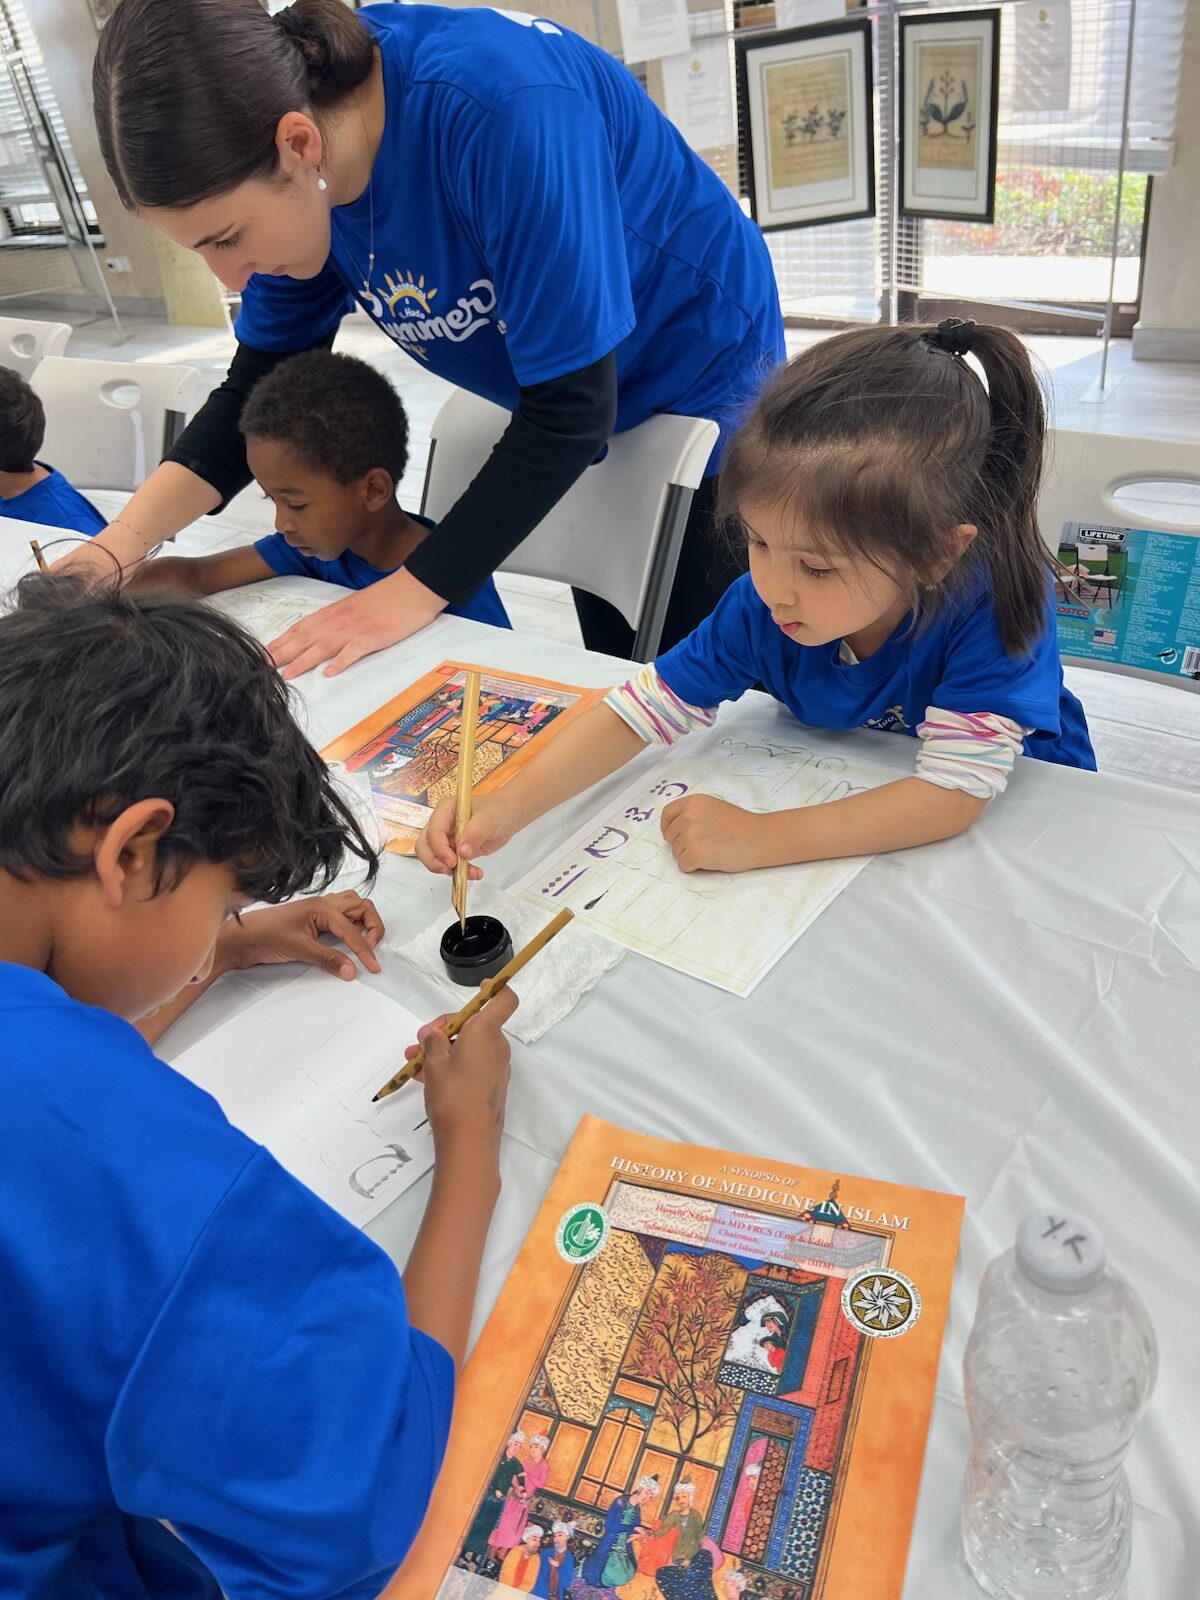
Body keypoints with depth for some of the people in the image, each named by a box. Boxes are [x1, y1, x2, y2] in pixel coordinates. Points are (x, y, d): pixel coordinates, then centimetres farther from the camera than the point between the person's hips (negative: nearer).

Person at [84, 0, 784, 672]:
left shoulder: (499, 108, -36)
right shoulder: (298, 140, -14)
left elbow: (572, 405, -32)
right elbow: (262, 381, -6)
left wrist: (412, 593, -29)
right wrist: (117, 547, -18)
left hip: (699, 373, -6)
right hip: (556, 404, 6)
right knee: (612, 666, 16)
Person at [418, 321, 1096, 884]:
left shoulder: (995, 605, -33)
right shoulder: (762, 606, -21)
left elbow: (957, 790, -36)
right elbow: (643, 708, -17)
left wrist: (758, 839, -41)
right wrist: (510, 806, -31)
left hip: (1009, 808, -2)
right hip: (847, 810, 3)